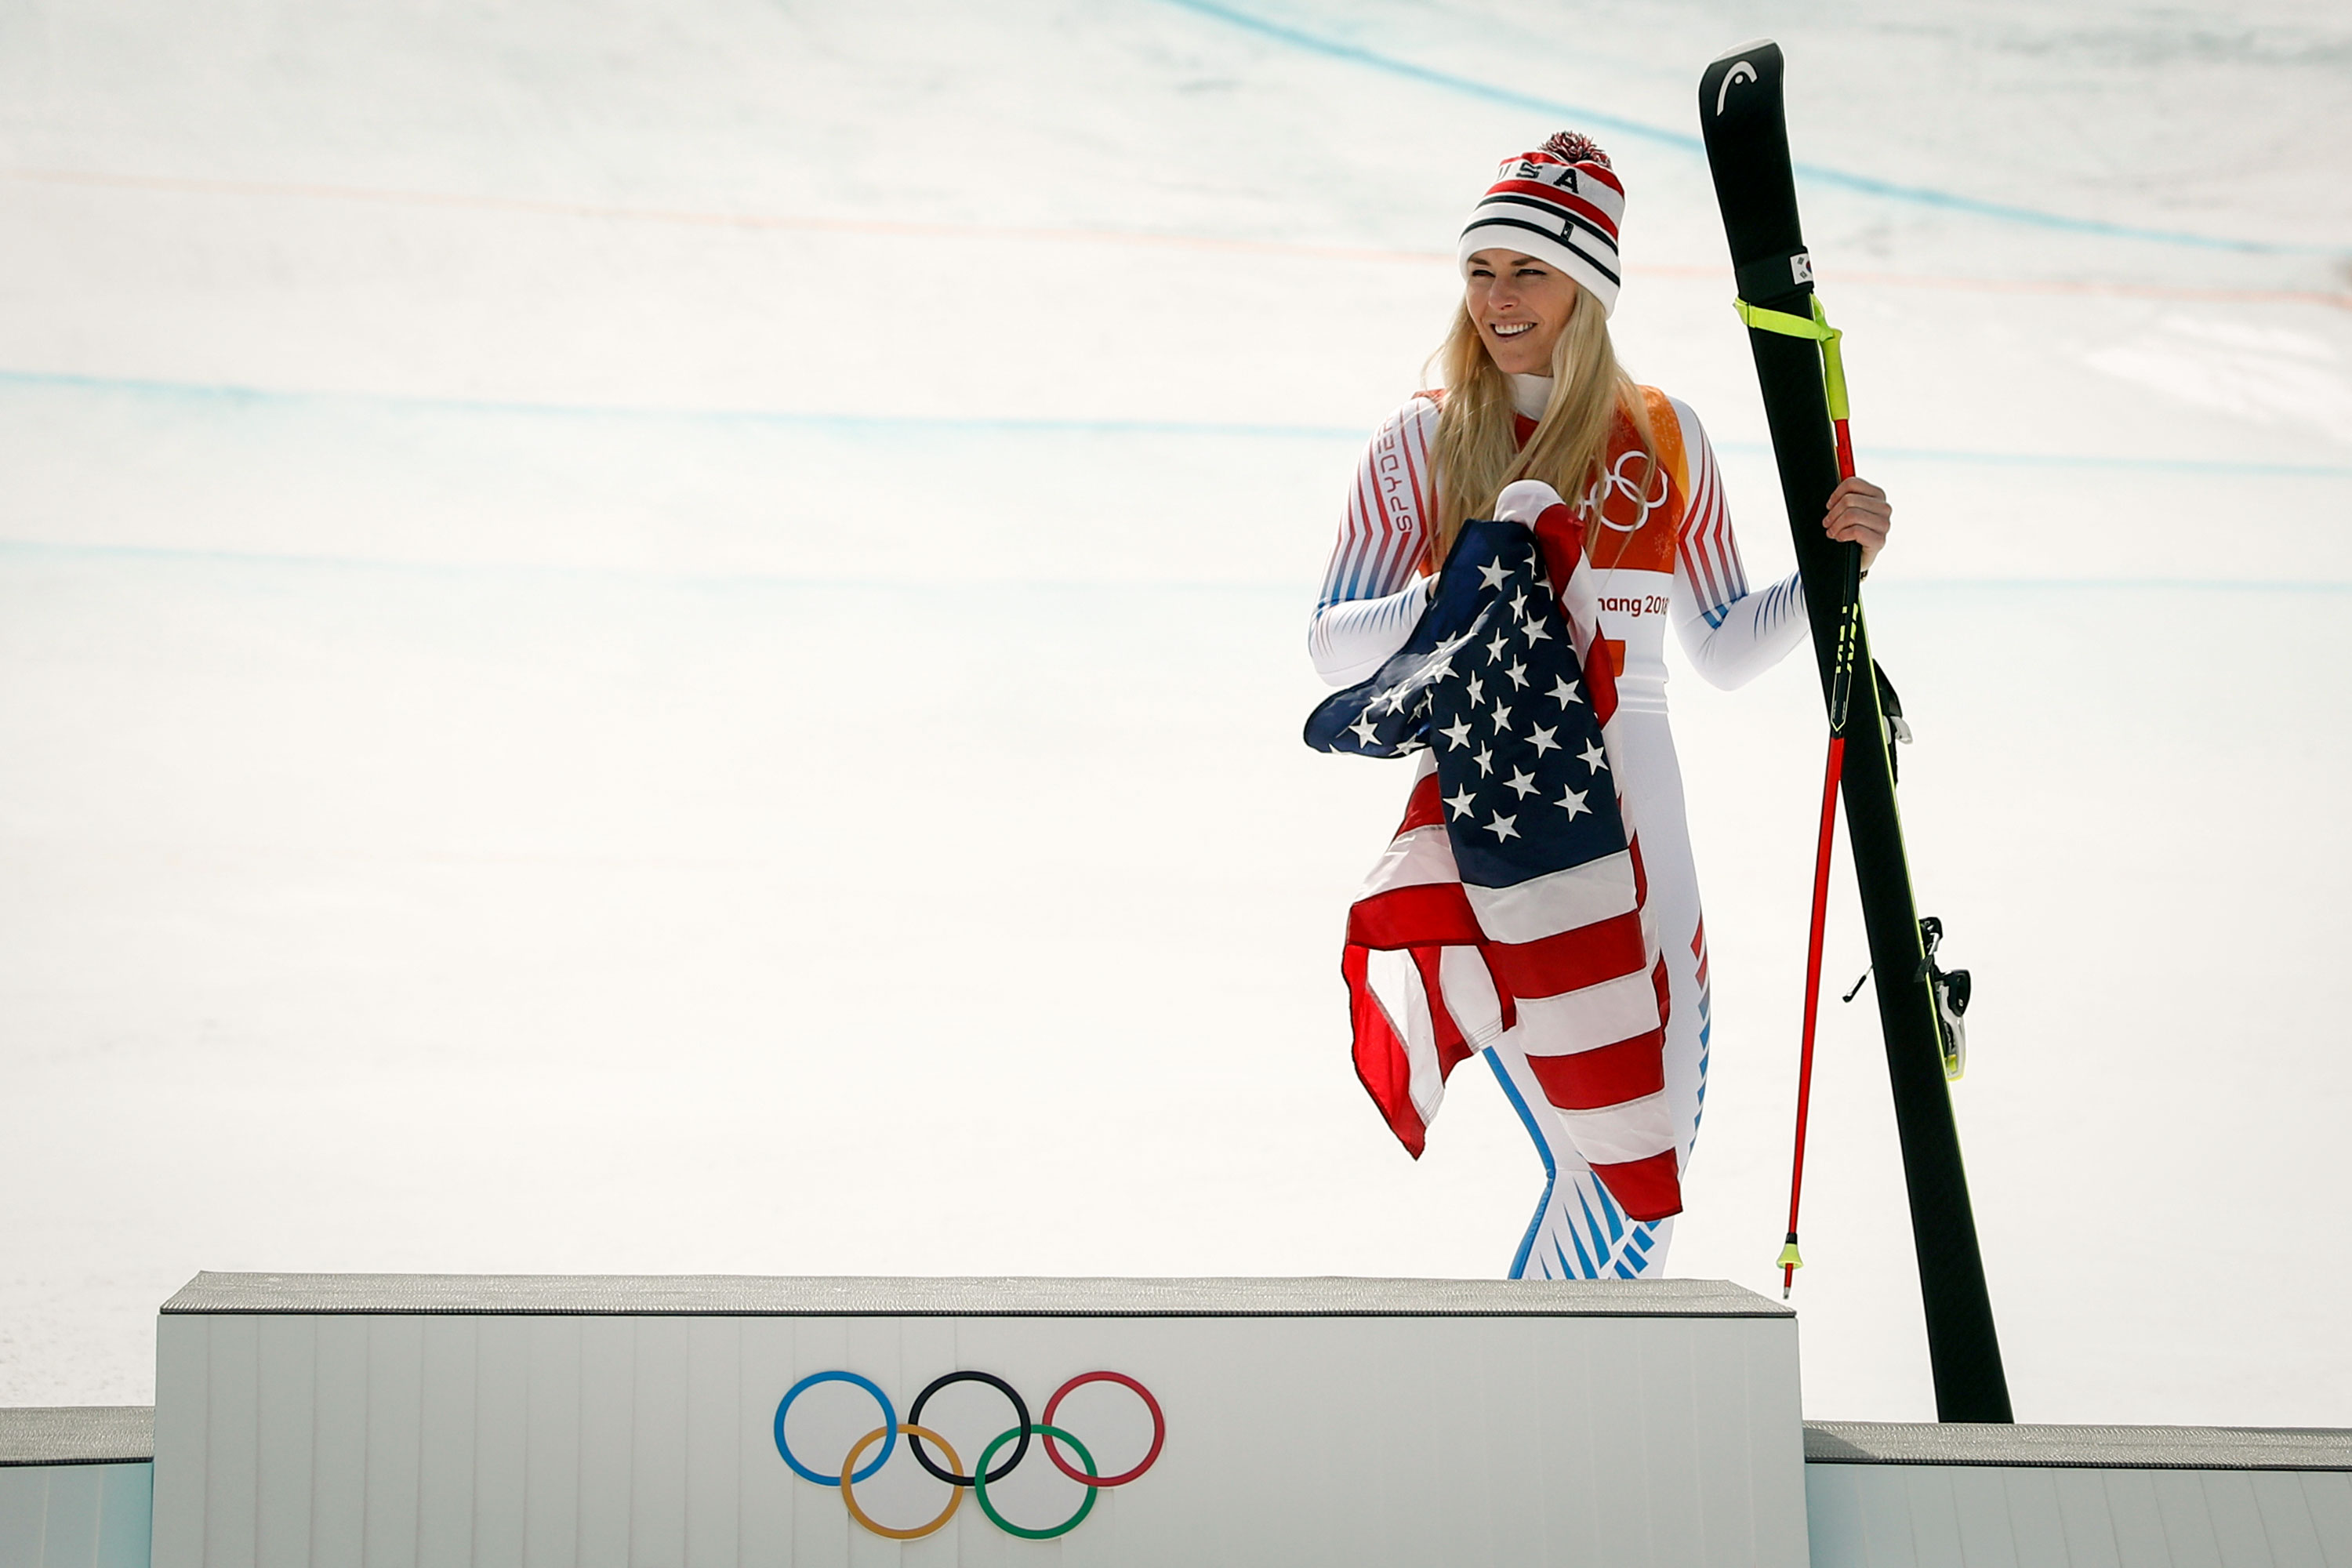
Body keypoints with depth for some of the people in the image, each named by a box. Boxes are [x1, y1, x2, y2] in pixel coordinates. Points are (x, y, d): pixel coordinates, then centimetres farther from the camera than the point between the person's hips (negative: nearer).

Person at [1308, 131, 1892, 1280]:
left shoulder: (1664, 440, 10)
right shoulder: (1423, 443, 2)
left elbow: (1725, 650, 16)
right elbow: (1333, 648, -4)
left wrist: (1834, 569, 1)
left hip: (1631, 810, 4)